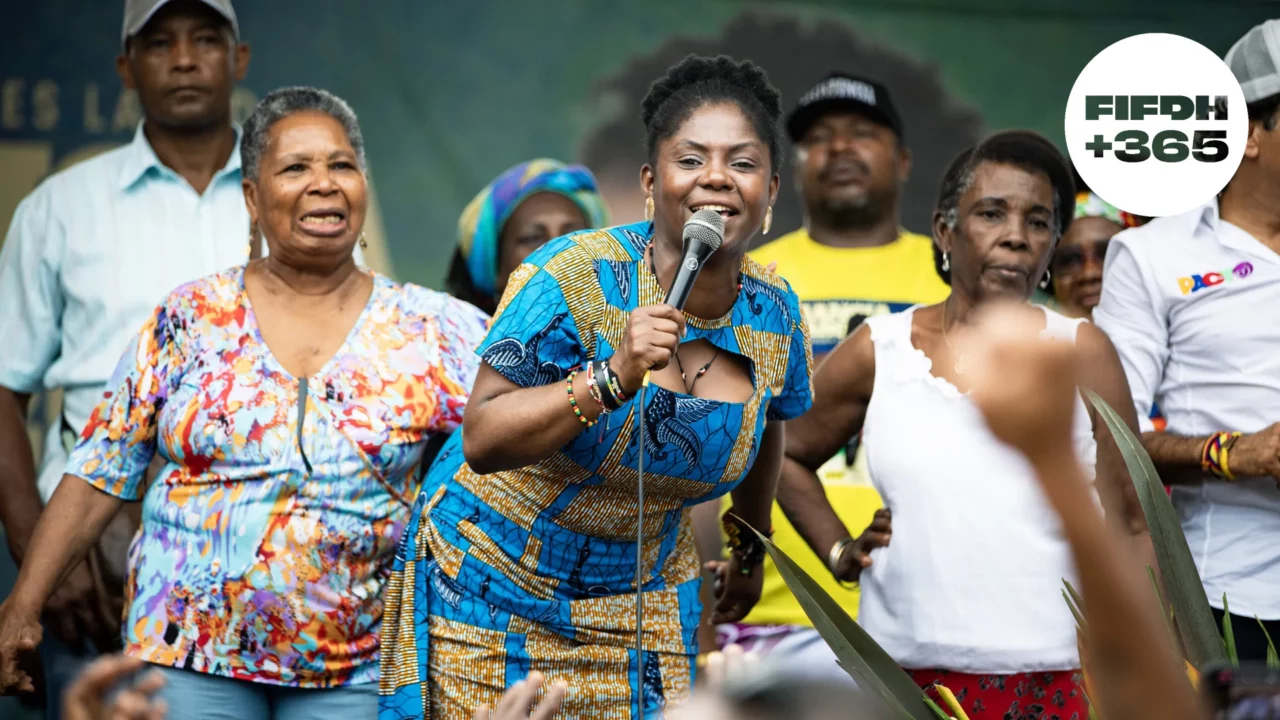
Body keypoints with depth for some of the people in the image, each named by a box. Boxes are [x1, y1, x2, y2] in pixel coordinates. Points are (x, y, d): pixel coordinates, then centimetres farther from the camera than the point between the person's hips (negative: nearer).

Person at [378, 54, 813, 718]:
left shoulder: (775, 315, -7)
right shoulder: (575, 278, -23)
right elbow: (480, 442, -27)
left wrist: (750, 548, 28)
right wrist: (610, 381, -39)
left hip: (643, 596, 4)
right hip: (493, 585, -4)